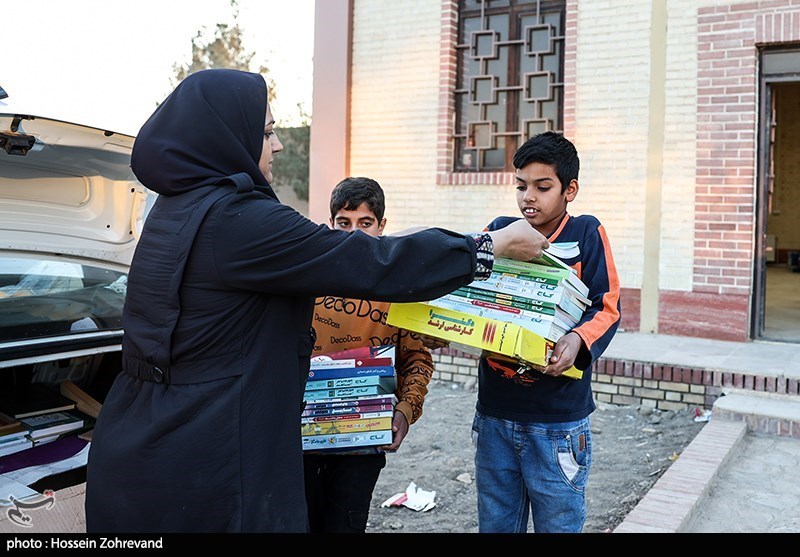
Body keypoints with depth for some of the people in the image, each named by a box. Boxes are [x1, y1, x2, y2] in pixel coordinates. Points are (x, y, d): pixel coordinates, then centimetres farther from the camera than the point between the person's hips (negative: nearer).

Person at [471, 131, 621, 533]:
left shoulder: (586, 234, -3)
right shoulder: (499, 232, 6)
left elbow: (606, 308, -7)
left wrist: (578, 341, -27)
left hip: (557, 422, -3)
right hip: (494, 415, 4)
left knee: (557, 525, 9)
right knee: (495, 525, 16)